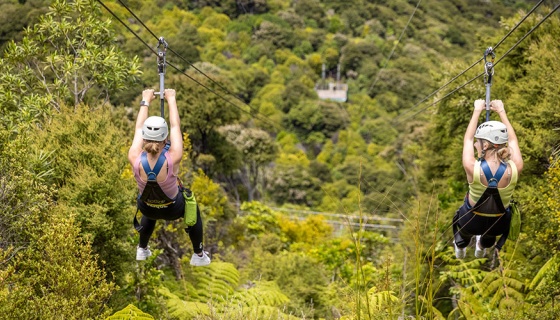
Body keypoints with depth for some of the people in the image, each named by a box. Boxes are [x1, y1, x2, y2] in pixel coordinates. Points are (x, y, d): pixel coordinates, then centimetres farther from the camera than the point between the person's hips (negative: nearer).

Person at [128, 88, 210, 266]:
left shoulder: (135, 159, -33)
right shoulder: (173, 159, -37)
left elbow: (139, 128, -16)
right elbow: (176, 126, -23)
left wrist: (146, 100, -3)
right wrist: (171, 99, -8)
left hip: (147, 209, 2)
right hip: (173, 209, -2)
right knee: (193, 209, 32)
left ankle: (142, 250, 56)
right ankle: (199, 255, 41)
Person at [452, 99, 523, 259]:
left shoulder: (472, 168, -32)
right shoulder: (515, 168, -28)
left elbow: (468, 139, -13)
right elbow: (512, 139, -8)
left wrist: (477, 110, -1)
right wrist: (501, 111, 3)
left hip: (471, 222, -1)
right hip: (499, 225, 1)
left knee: (459, 216, 36)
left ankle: (460, 249, 62)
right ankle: (482, 248, 66)